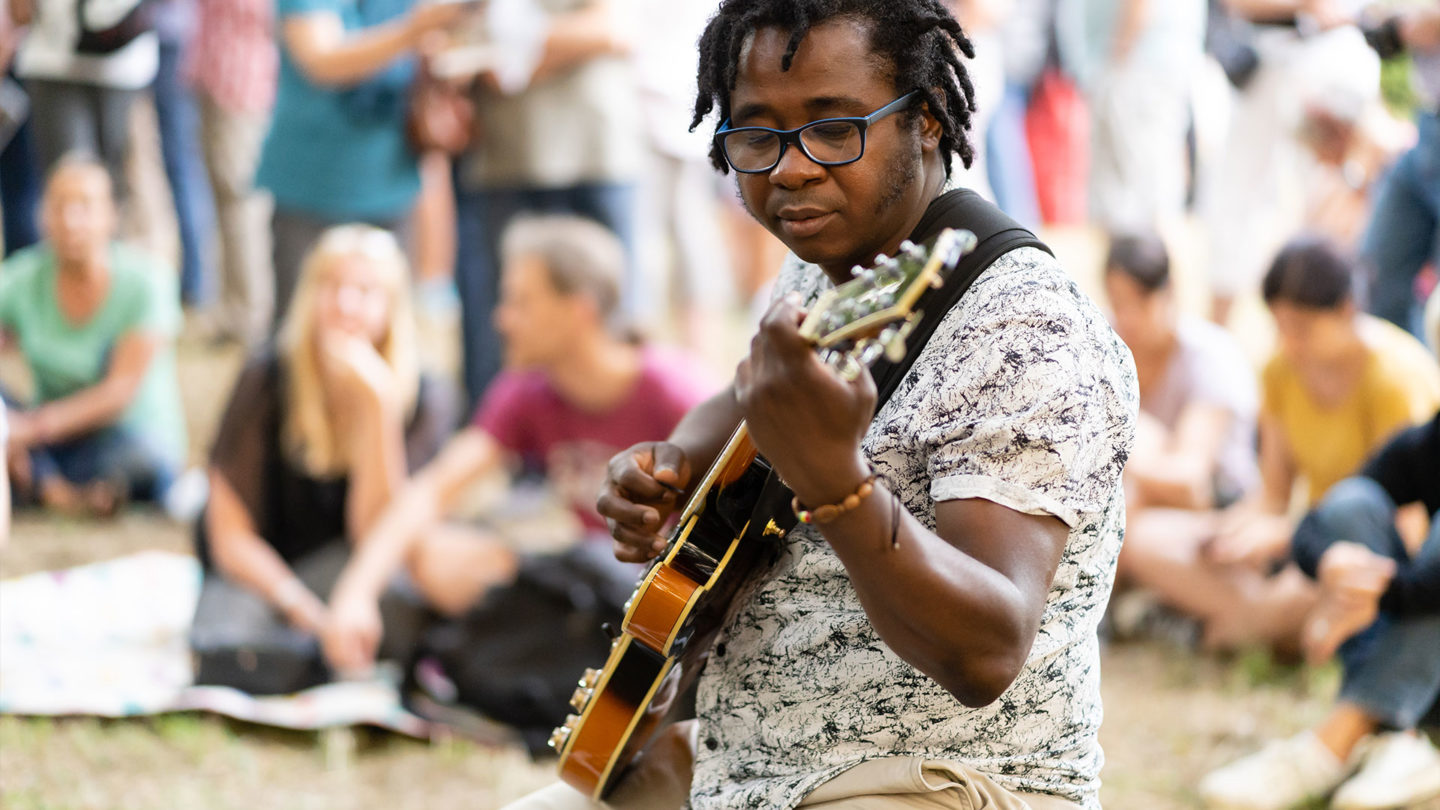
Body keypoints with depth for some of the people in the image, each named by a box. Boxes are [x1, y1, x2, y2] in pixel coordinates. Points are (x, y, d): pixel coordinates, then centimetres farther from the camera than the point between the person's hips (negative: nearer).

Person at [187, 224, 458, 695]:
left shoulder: (426, 402, -9)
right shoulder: (268, 378, -10)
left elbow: (374, 534, -19)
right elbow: (231, 538, -9)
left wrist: (377, 404, -27)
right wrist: (309, 615, -22)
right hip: (262, 575, 0)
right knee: (226, 654, -37)